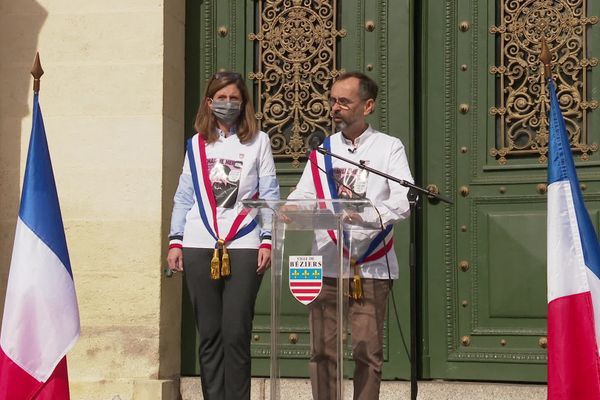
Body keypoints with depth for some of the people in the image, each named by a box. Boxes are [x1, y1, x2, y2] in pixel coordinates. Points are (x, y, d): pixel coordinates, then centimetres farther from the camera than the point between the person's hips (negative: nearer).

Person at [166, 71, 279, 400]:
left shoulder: (258, 141, 7)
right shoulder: (196, 144, 13)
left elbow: (269, 195, 3)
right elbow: (184, 196, 13)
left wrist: (267, 240, -5)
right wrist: (175, 241, 5)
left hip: (243, 247, -2)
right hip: (200, 247, 2)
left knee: (235, 333, -7)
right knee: (209, 334, 4)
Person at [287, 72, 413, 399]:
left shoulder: (389, 148, 4)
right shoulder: (322, 149, 14)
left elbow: (404, 200, -9)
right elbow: (302, 198, 5)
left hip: (371, 265, -3)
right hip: (326, 264, 3)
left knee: (367, 350, -1)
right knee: (322, 349, 2)